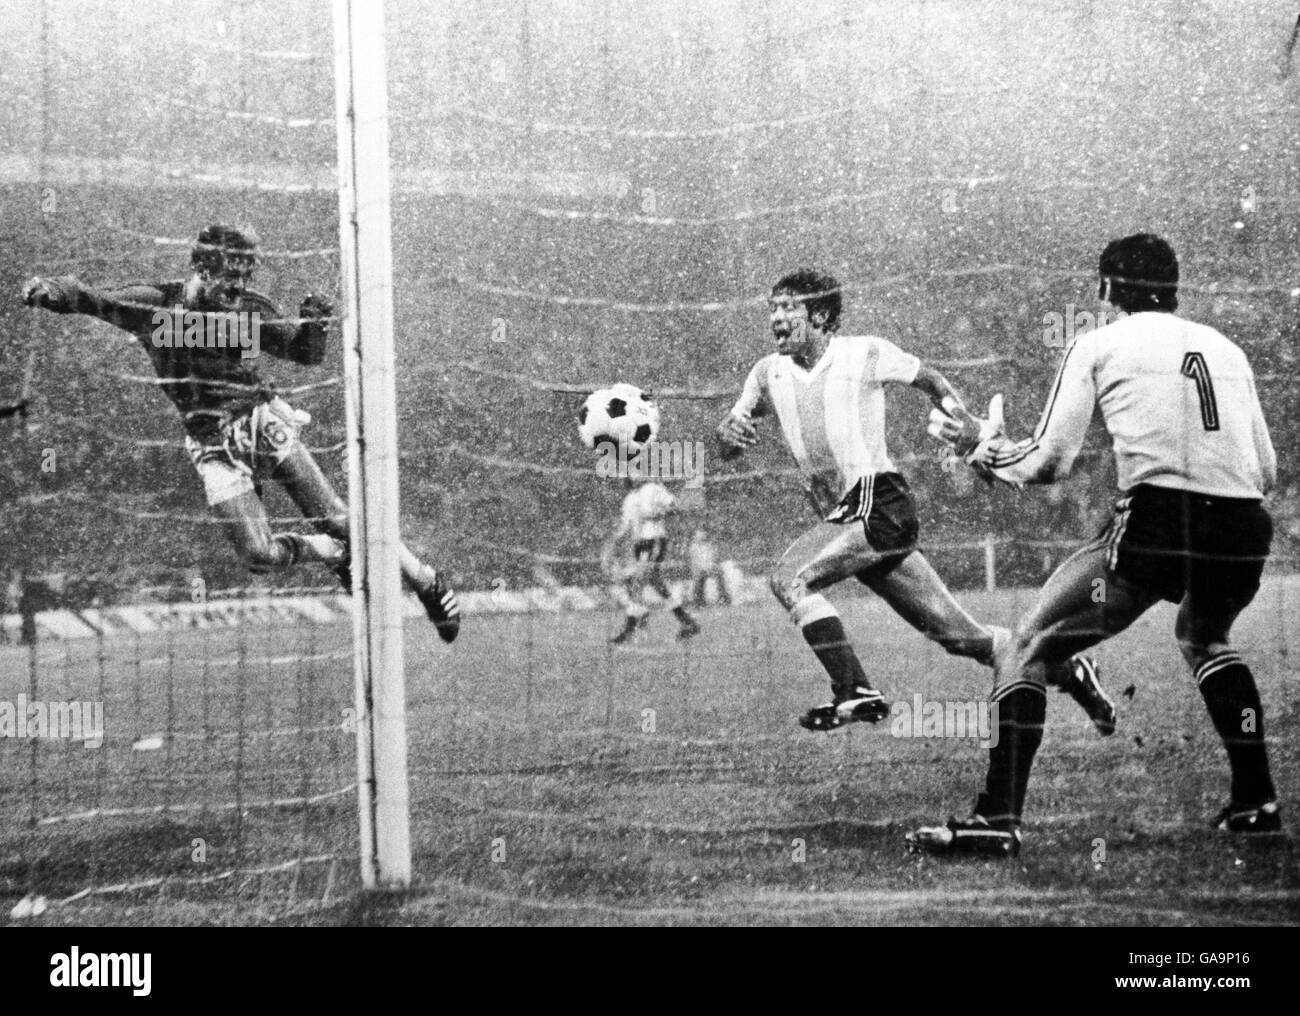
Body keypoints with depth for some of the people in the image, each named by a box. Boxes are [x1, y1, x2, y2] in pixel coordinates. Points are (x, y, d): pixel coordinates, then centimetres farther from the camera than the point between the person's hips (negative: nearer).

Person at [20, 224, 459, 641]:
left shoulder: (250, 309, 0)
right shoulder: (155, 302, -7)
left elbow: (306, 353, 10)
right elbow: (86, 299, -11)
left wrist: (314, 324, -12)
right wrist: (47, 290, -33)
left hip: (264, 421, 1)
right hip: (215, 446, -1)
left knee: (337, 522, -5)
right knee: (260, 554, -14)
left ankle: (428, 584, 10)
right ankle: (340, 555, 13)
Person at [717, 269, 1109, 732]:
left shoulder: (865, 354, -2)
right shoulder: (769, 372, 11)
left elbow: (928, 378, 13)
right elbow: (728, 446, 8)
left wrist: (964, 421, 0)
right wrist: (729, 431, -15)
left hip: (879, 505, -6)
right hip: (845, 518, 6)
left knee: (788, 577, -23)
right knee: (959, 635, 5)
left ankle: (854, 691, -20)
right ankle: (1066, 670, 17)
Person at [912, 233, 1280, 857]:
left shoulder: (1099, 345, 10)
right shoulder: (1227, 350, 22)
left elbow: (1048, 462, 5)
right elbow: (1267, 472, 20)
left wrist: (979, 448, 22)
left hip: (1156, 523, -5)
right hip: (1244, 535, 5)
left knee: (1026, 650, 4)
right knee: (1204, 637, 36)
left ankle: (998, 817, -11)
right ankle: (1256, 802, 30)